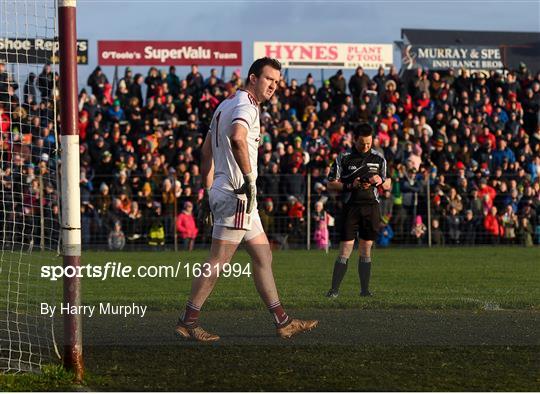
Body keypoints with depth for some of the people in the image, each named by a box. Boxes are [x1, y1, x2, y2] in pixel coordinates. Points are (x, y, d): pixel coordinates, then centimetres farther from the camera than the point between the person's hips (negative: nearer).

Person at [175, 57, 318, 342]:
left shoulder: (225, 105, 20)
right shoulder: (246, 106, -11)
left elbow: (206, 152, 24)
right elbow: (237, 138, -33)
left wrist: (209, 190, 25)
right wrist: (249, 177, -28)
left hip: (222, 191, 11)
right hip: (236, 194, -11)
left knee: (263, 256, 13)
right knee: (219, 261, -7)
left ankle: (282, 322, 16)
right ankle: (188, 321, -4)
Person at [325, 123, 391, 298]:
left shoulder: (378, 158, 9)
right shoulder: (344, 158, 0)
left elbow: (388, 185, 15)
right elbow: (331, 184, 0)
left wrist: (380, 181, -8)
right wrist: (351, 186, -14)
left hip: (371, 206, 3)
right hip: (351, 206, -3)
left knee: (366, 250, 5)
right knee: (345, 249, -7)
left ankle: (364, 289, 8)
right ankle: (334, 289, -4)